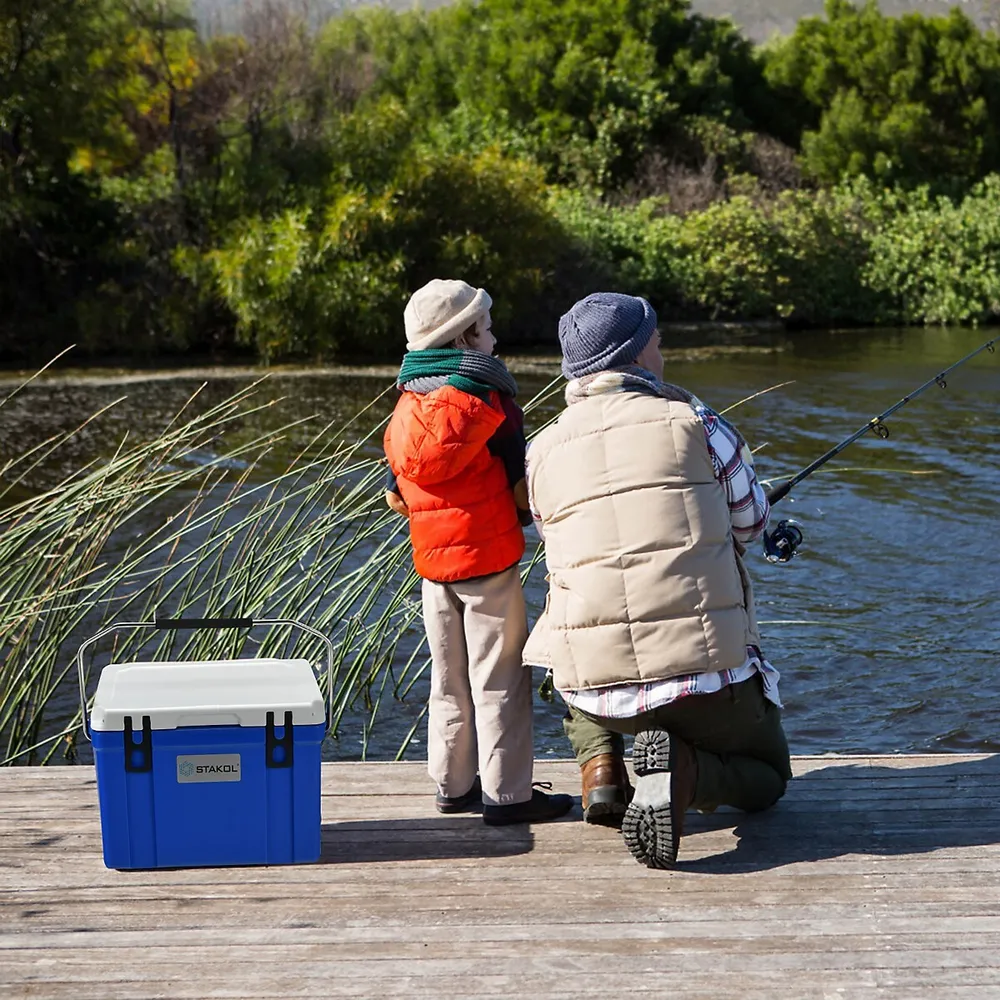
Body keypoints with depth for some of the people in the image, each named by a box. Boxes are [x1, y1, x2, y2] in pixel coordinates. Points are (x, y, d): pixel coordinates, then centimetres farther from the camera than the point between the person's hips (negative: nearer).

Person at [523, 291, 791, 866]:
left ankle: (599, 764, 16)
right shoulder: (693, 422, -1)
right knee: (767, 778, 24)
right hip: (706, 673, -3)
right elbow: (751, 521, 13)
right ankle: (685, 772, -8)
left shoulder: (542, 453, 7)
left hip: (596, 686, 3)